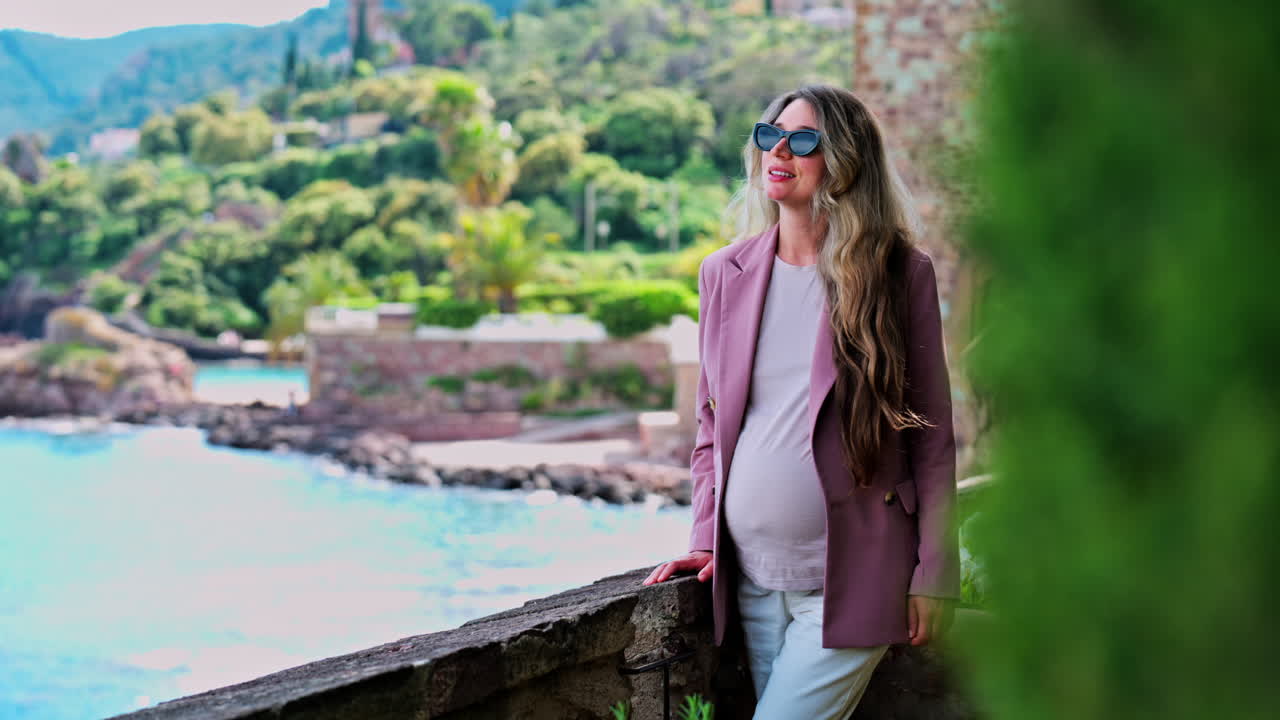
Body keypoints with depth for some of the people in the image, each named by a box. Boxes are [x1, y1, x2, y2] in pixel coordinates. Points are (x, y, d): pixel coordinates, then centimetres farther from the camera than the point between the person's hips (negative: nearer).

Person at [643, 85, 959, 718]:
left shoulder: (900, 274, -4)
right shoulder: (725, 274, 8)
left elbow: (932, 439, -2)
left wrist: (934, 577, -5)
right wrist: (705, 539, 6)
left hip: (851, 584, -5)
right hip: (754, 582, 5)